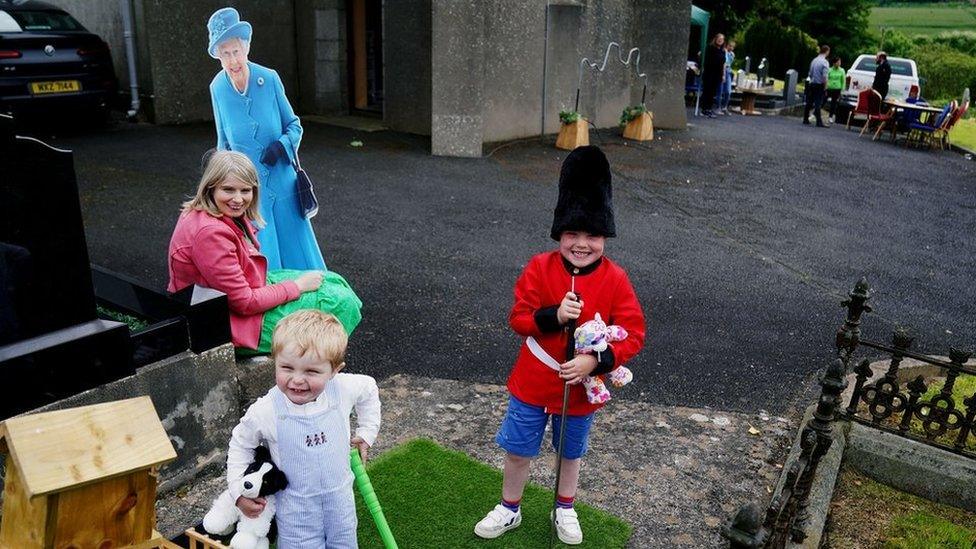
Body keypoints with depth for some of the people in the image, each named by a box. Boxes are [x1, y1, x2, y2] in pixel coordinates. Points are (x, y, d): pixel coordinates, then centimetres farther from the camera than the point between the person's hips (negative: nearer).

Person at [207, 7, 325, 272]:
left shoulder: (270, 79, -11)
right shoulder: (218, 88, -4)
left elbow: (294, 125, 0)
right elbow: (223, 141, 10)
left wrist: (282, 145, -19)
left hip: (281, 180, -1)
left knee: (297, 254, 8)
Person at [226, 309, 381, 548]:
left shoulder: (343, 390, -22)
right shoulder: (265, 412, -25)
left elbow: (369, 389, 3)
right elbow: (240, 445, -5)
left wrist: (366, 433, 3)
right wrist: (239, 492, -5)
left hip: (340, 495, 3)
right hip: (296, 506, -2)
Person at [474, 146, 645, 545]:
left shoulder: (615, 280, -15)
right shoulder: (540, 268, -14)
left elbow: (633, 334, -15)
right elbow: (518, 317, -12)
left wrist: (595, 361, -28)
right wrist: (554, 316, -31)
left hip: (581, 388, 0)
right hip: (531, 383, 0)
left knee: (571, 453, 23)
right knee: (518, 451, 16)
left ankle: (565, 510, 49)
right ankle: (509, 510, 41)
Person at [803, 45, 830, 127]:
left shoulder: (814, 60, 8)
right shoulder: (824, 62, -12)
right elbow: (824, 76, -17)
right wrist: (826, 86, -10)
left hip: (811, 83, 6)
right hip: (819, 85, -6)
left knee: (809, 102, 13)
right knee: (818, 103, -8)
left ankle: (805, 119, 19)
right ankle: (819, 122, -9)